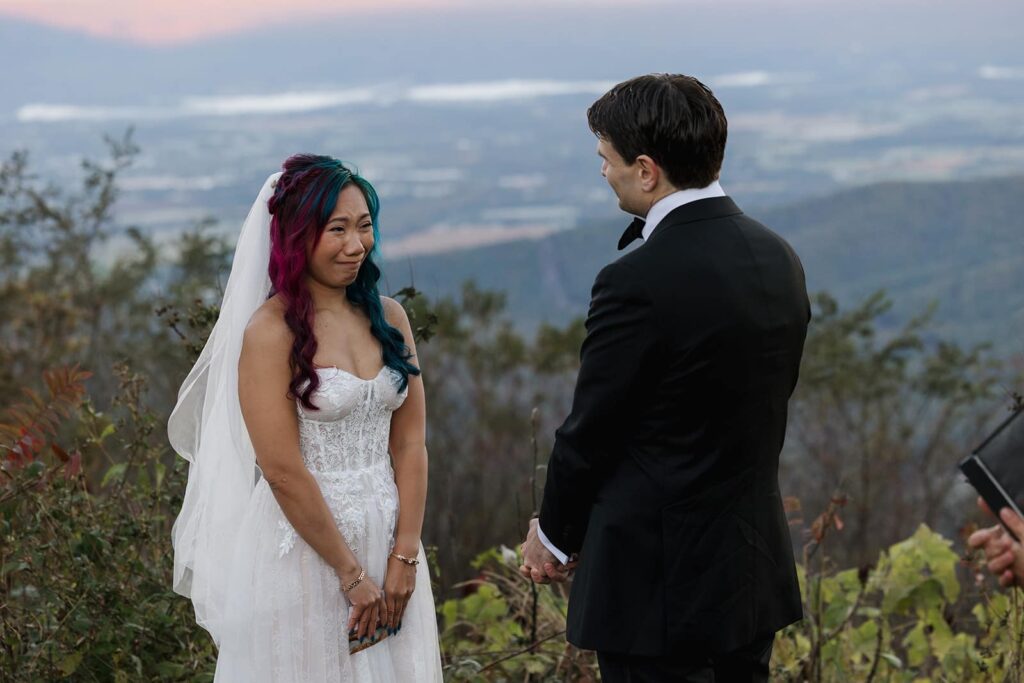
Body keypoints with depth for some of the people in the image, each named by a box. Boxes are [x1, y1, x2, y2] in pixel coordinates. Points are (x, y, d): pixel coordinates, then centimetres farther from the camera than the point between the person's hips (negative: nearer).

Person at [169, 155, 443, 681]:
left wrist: (404, 557, -7)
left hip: (387, 540, 5)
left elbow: (410, 445, 2)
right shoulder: (271, 331, -12)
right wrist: (351, 574, -13)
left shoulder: (388, 317, 5)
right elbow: (283, 470, -15)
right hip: (302, 545, -5)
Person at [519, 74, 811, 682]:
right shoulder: (778, 258, 3)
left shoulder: (639, 283, -21)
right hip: (755, 568, 8)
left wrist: (556, 536, 6)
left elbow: (590, 431, -11)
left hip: (658, 577, -8)